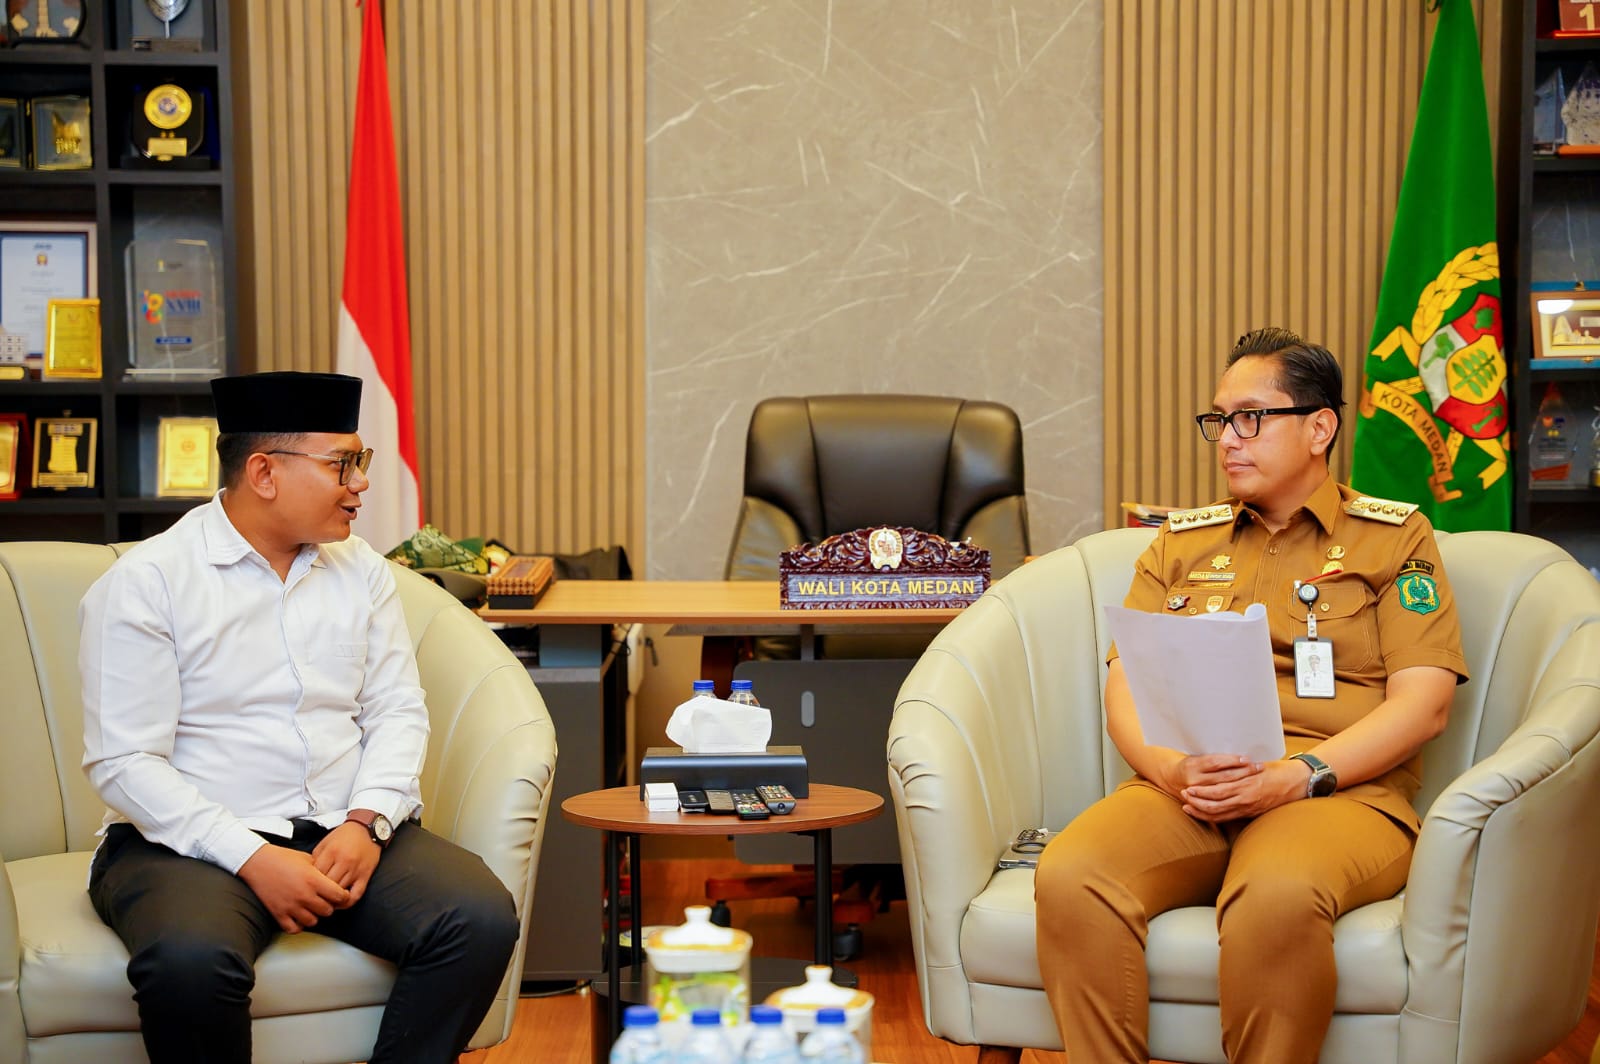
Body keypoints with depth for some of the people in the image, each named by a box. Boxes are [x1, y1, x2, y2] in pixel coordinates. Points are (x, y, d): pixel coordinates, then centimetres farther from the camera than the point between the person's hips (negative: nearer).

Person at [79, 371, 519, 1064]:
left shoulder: (360, 570, 12)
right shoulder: (144, 583, -5)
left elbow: (398, 712, 10)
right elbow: (124, 763, -10)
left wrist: (366, 823, -9)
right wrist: (253, 858, -19)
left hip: (350, 832, 5)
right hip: (193, 844, -4)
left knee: (482, 918, -23)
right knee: (191, 960, -37)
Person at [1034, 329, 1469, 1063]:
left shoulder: (1395, 537, 13)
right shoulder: (1180, 543, 24)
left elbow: (1422, 702, 2)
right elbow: (1125, 689, 14)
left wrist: (1298, 775, -13)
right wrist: (1171, 768, -9)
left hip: (1340, 791, -3)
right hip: (1184, 792, 3)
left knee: (1277, 895, -39)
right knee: (1069, 877, -31)